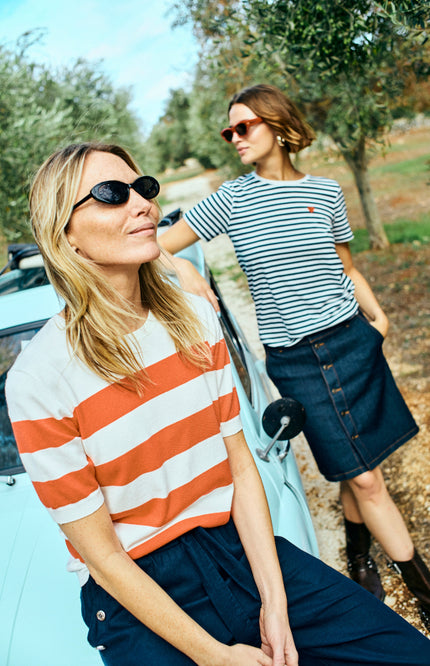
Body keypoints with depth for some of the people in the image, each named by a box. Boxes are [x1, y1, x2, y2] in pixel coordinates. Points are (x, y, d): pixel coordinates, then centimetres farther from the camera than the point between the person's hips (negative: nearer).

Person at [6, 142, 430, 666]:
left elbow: (240, 467, 1)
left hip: (237, 545, 4)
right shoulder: (38, 380, -16)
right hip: (139, 594, -3)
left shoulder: (195, 318, 0)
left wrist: (275, 603, -6)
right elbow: (102, 554, -12)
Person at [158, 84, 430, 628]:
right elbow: (157, 247, 1)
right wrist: (182, 268, -19)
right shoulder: (232, 198, 1)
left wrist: (378, 317, 6)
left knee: (357, 474, 7)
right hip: (292, 360, -2)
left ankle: (358, 558, 36)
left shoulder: (325, 192, 6)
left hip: (351, 340, 2)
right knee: (363, 477, 0)